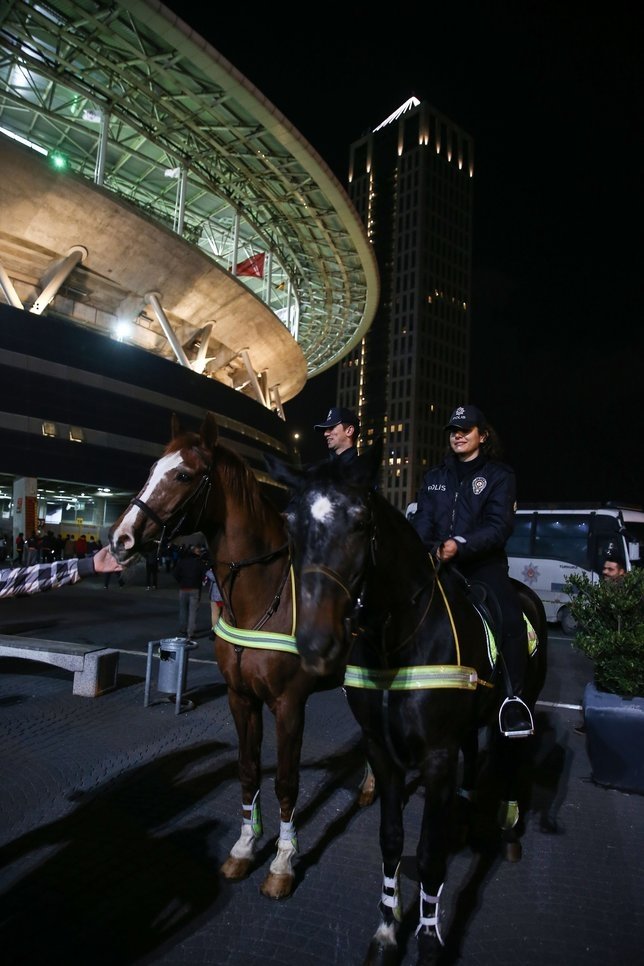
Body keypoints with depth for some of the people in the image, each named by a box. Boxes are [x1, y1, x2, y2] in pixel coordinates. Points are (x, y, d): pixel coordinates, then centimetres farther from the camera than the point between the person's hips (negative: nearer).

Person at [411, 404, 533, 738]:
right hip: (437, 563, 4)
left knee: (511, 619, -27)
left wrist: (461, 545, -26)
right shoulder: (435, 476, 18)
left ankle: (513, 697, -10)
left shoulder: (499, 475, 4)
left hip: (483, 564, -4)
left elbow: (499, 526, -9)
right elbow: (422, 519, 9)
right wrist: (427, 548, -14)